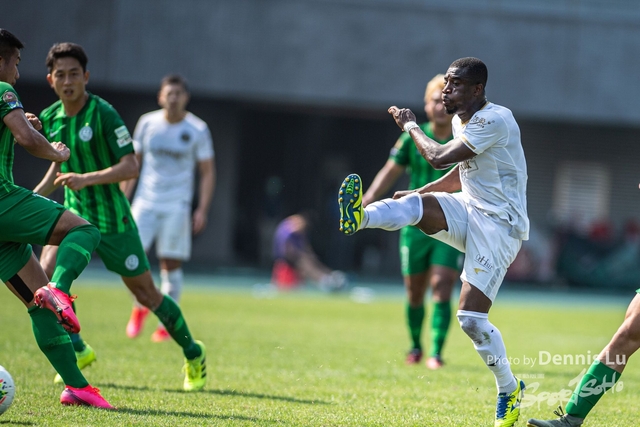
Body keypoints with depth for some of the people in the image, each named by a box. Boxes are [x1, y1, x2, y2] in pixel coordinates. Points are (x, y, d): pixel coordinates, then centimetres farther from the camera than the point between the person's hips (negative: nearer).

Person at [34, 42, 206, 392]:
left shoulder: (103, 114, -18)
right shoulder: (50, 118, 0)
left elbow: (130, 167, -22)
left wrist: (87, 178, -33)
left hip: (111, 219, -5)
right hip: (75, 214, 5)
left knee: (146, 294, 5)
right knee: (46, 272, -19)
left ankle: (192, 353, 27)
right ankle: (76, 349, -1)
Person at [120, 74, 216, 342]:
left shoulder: (197, 129, 0)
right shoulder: (147, 123, 5)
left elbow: (207, 172, 4)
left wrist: (202, 210, -5)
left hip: (177, 206, -1)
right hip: (145, 201, 2)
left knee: (171, 265, -2)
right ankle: (141, 306, 13)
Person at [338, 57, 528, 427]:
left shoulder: (496, 120, -19)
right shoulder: (462, 120, 11)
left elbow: (439, 158, -24)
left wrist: (411, 125, -9)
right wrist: (420, 191, 14)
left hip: (499, 224, -8)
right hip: (469, 211, 8)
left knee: (471, 318, -14)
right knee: (417, 204, -24)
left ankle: (510, 391, 5)